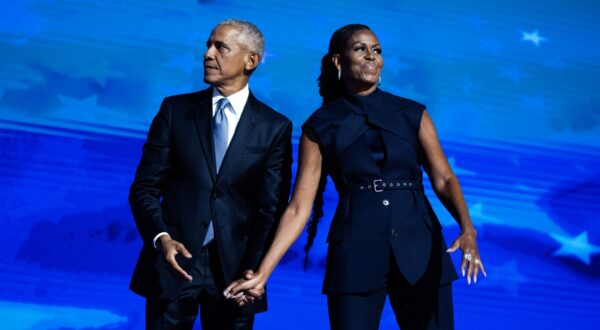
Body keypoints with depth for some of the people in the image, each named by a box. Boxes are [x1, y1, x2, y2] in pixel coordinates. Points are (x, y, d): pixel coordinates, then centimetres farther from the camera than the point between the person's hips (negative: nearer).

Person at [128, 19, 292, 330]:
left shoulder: (275, 127, 1)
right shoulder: (176, 109, 5)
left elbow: (272, 208, -2)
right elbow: (144, 188, 4)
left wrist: (252, 272, -12)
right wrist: (162, 239, -13)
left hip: (233, 269, 0)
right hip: (175, 261, 1)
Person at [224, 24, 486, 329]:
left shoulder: (412, 113, 8)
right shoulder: (320, 126, 3)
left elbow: (443, 178, 0)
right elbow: (299, 207, 0)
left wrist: (467, 229, -19)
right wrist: (263, 273, -9)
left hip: (419, 248, 2)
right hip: (355, 253, -1)